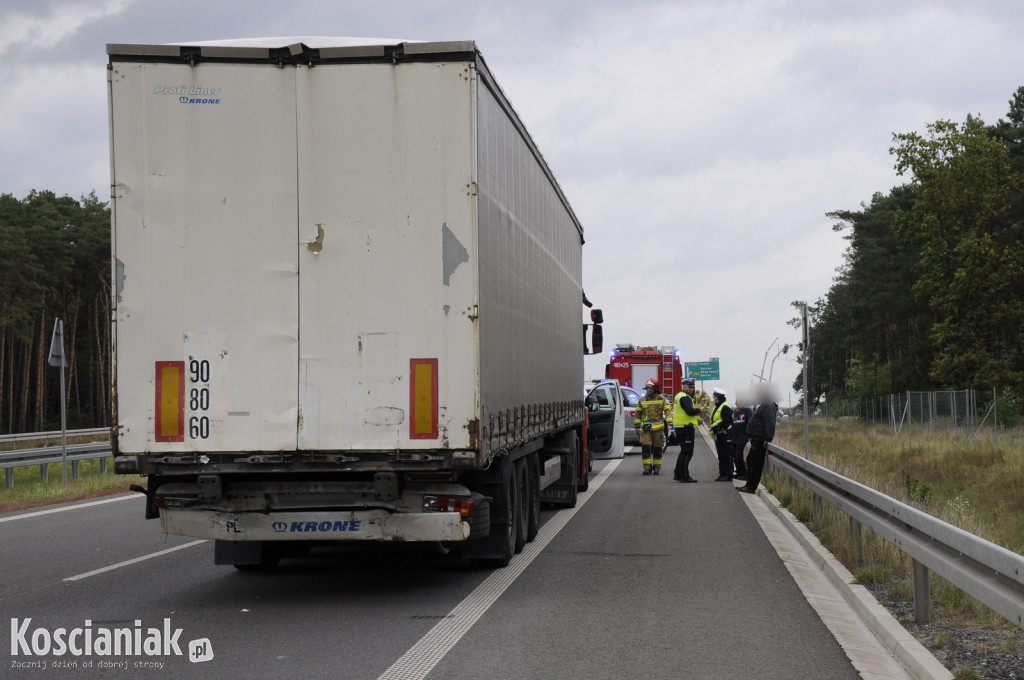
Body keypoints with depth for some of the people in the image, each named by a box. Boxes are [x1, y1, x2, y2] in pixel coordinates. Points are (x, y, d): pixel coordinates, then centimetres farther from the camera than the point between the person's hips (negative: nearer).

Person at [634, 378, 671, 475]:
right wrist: (637, 426, 14)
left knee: (657, 449, 5)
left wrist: (668, 423, -12)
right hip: (646, 428, 1)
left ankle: (657, 468, 15)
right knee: (645, 448, -10)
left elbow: (667, 410, -2)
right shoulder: (642, 400, 7)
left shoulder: (661, 398, 0)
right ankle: (647, 468, -5)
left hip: (658, 427, -1)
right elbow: (638, 413, 14)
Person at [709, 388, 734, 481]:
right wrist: (712, 428, 7)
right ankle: (722, 474, 18)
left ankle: (729, 475, -5)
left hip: (725, 435, -10)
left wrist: (715, 425, -19)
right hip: (719, 435, 10)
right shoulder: (716, 407, 17)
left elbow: (726, 421, -22)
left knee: (727, 456, -7)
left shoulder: (725, 407, -15)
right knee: (721, 456, 13)